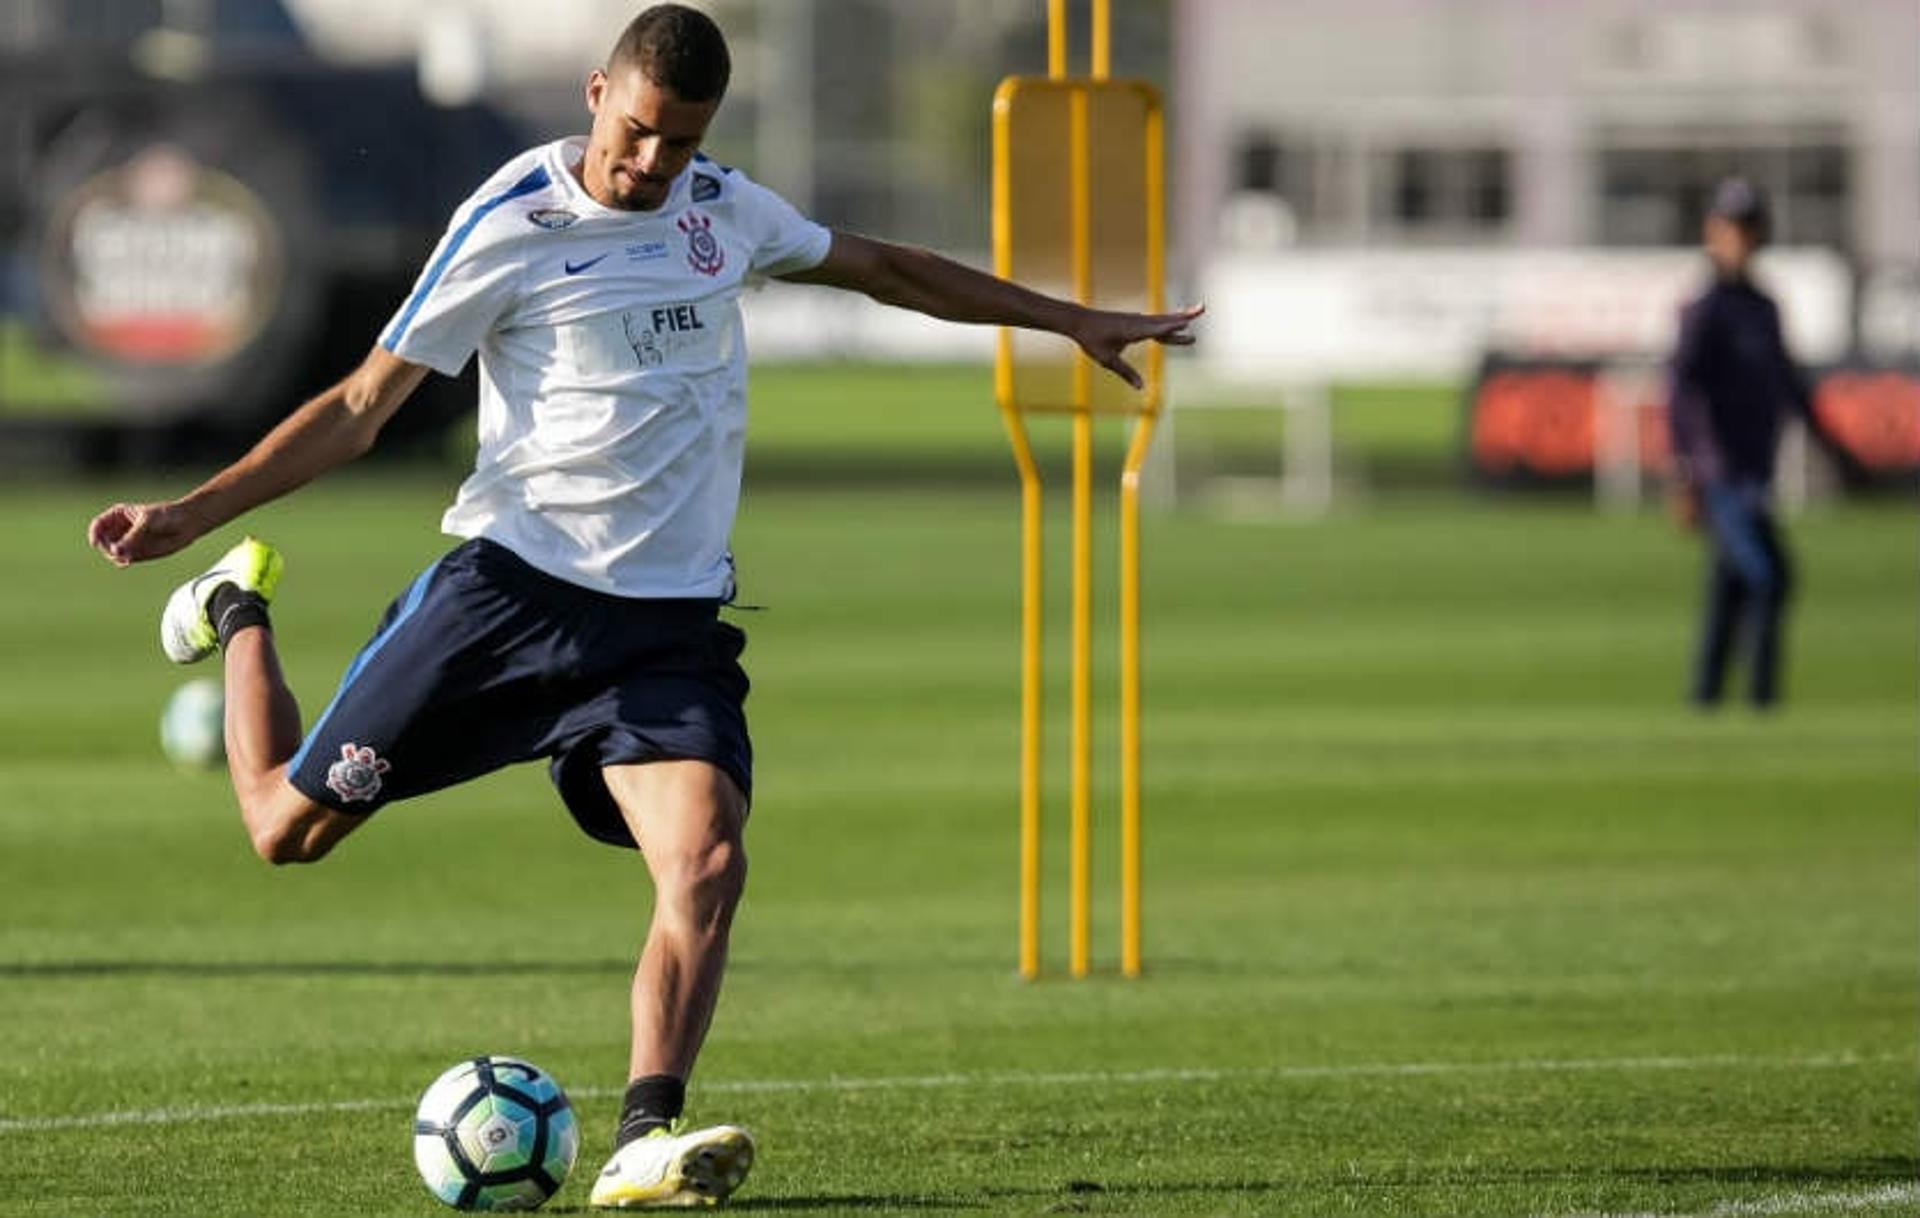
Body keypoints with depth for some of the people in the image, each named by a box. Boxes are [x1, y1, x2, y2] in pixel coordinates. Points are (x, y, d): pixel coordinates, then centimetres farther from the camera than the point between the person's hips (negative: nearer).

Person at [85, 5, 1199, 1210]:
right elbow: (362, 404, -5)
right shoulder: (511, 223, -8)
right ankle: (241, 614, 33)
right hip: (512, 584, -3)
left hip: (672, 622, 3)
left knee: (708, 865, -22)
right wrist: (192, 510, -14)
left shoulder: (721, 207, 8)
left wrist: (1071, 319, 29)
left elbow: (882, 265, 26)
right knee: (288, 826, 3)